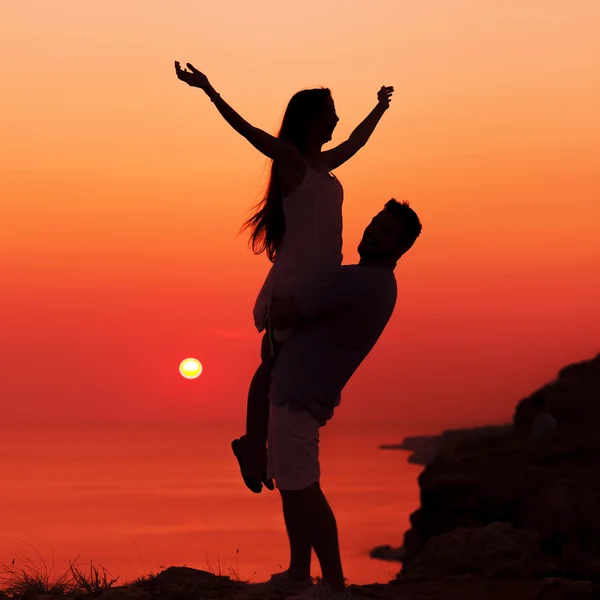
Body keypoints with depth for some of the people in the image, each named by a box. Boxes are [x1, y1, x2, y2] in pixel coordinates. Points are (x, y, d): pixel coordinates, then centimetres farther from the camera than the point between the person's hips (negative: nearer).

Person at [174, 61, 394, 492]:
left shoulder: (322, 164, 19)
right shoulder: (289, 158, -5)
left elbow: (357, 142, 37)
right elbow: (249, 130, -18)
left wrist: (380, 108, 53)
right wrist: (208, 90, -31)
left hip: (322, 282, 8)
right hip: (295, 279, -8)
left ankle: (257, 445, 12)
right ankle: (254, 445, 2)